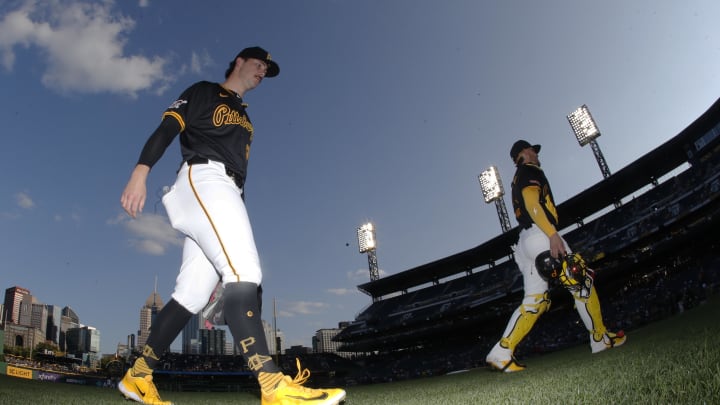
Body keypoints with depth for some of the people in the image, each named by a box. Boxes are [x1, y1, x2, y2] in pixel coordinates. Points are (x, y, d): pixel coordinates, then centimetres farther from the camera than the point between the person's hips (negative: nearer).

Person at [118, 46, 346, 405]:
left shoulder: (244, 117, 32)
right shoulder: (203, 92, 12)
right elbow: (165, 131, -1)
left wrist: (238, 214, 19)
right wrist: (140, 172, -16)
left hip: (227, 194, 8)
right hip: (204, 178, -8)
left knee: (192, 294, 0)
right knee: (244, 273, -27)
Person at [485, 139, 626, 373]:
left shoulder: (517, 180, 30)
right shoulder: (530, 171, 1)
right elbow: (532, 203, -16)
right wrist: (552, 234, -26)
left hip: (525, 241, 9)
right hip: (541, 236, -9)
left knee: (535, 301, 2)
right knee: (581, 282, 3)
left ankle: (501, 353, -10)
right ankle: (600, 339, 14)